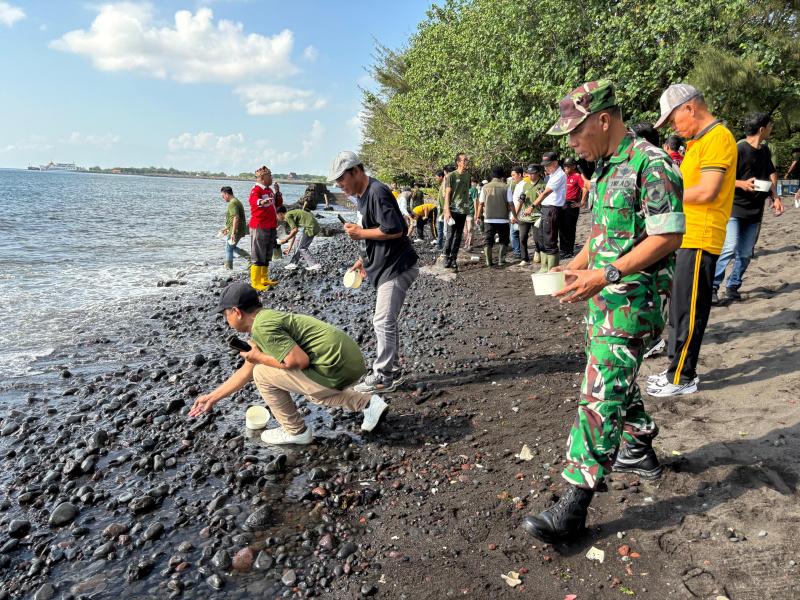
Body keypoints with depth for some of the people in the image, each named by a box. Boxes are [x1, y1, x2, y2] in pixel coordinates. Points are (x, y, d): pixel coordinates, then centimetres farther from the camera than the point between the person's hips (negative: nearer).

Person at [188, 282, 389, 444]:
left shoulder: (262, 327, -11)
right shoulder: (268, 318, 20)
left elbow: (300, 361, -19)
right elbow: (246, 371, 29)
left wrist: (260, 358, -4)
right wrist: (213, 397, 34)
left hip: (335, 369, -9)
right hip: (353, 362, 10)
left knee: (263, 374, 2)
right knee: (316, 388, 37)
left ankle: (296, 431, 16)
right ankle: (369, 403, 23)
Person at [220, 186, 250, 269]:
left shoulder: (232, 203, -18)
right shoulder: (236, 201, 15)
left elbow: (236, 218, -27)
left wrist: (233, 233, -29)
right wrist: (227, 228, 29)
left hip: (236, 231, -10)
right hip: (240, 230, 10)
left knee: (228, 249, 1)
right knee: (232, 247, 22)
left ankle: (228, 268, 8)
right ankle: (248, 257, 14)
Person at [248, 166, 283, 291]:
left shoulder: (269, 190, 16)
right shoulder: (256, 190, -12)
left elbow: (278, 204, 25)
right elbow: (253, 200, -34)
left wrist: (278, 195, 5)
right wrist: (261, 202, -56)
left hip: (271, 227, 9)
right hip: (259, 227, -9)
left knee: (267, 256, 16)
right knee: (258, 257, -6)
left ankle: (264, 279, 26)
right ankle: (255, 283, -3)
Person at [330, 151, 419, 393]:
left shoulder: (377, 193, -19)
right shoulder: (363, 195, 13)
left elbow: (394, 230, -27)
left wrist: (360, 232, -17)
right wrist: (363, 259, 17)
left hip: (396, 267, -11)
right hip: (385, 267, 11)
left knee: (383, 322, -7)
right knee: (386, 321, 15)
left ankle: (383, 377, 2)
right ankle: (393, 370, 26)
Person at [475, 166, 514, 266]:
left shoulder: (485, 187, 2)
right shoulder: (505, 187, -4)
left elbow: (481, 203, 2)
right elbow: (510, 203, -5)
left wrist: (478, 216, 11)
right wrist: (514, 216, 3)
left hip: (488, 219, 1)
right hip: (503, 219, -1)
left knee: (488, 241, 8)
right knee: (503, 241, 13)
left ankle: (489, 261, 4)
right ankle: (501, 260, 7)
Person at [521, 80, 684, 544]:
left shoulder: (650, 163, -16)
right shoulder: (604, 168, 13)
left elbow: (669, 236, -21)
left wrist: (606, 274, -26)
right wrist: (575, 267, 7)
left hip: (631, 302, -10)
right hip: (603, 298, 10)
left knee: (601, 397, -10)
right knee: (618, 381, 22)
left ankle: (573, 508, -4)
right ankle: (640, 452, 43)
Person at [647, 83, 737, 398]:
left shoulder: (717, 137, -12)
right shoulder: (699, 141, 18)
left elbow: (706, 192, -21)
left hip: (699, 240, -10)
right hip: (686, 237, 10)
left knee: (687, 311, -3)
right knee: (679, 307, 15)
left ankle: (683, 378, 6)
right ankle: (678, 369, 25)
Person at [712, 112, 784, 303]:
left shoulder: (765, 151, 12)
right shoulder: (738, 150, -11)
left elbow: (771, 173, 27)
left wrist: (775, 197, 15)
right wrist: (742, 184, -25)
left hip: (755, 211, 7)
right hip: (734, 208, -7)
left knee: (745, 254, 6)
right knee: (730, 249, -18)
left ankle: (733, 286, 18)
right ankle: (712, 287, -10)